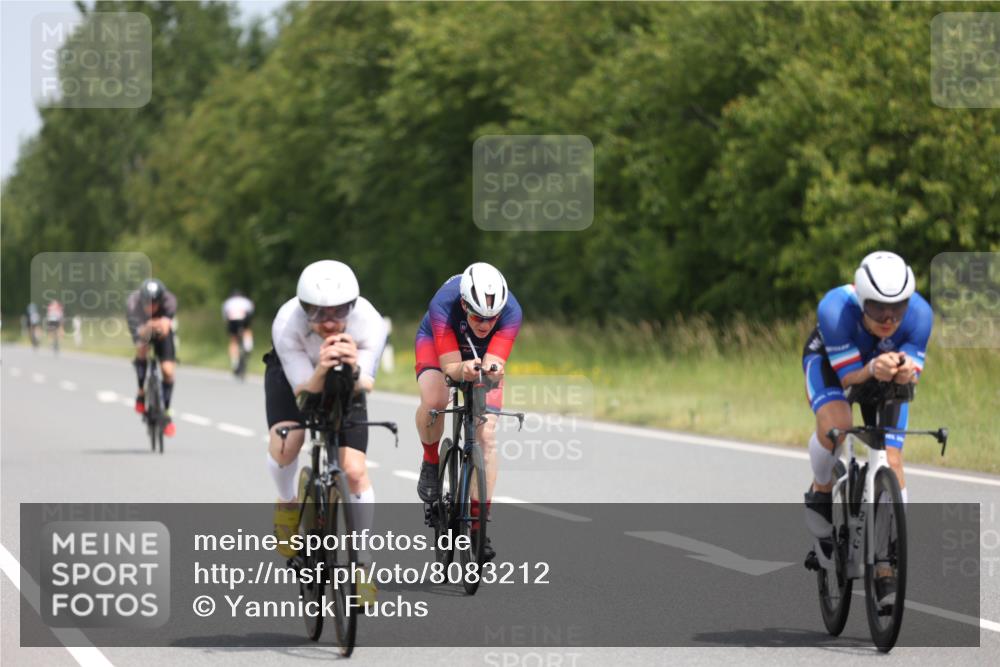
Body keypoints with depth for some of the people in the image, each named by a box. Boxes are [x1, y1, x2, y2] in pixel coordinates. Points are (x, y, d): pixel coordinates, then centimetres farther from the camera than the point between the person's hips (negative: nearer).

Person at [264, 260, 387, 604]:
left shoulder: (369, 323, -36)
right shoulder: (287, 323, -37)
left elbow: (366, 384, -38)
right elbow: (304, 391, -35)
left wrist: (354, 369, -61)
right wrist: (321, 372, -57)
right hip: (294, 375, -1)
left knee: (355, 470, -12)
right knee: (285, 443, -28)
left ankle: (362, 563, 4)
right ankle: (288, 504, 7)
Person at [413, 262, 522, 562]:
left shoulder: (511, 312, -36)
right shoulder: (443, 306, -40)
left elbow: (493, 364, -39)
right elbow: (449, 368, -40)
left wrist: (492, 370, -63)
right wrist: (464, 369, -62)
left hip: (484, 356, 2)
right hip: (436, 343, -2)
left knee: (487, 434, -11)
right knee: (434, 401, -33)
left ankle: (479, 521, -5)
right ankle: (430, 460, -2)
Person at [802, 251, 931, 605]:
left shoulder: (919, 313, -34)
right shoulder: (835, 308, -40)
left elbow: (910, 377, -26)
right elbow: (848, 377, -32)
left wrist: (904, 371, -50)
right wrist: (872, 370, -54)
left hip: (886, 378, 2)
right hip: (829, 360, -2)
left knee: (891, 460, -12)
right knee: (835, 424, -34)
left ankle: (886, 572, -2)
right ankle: (821, 492, -1)